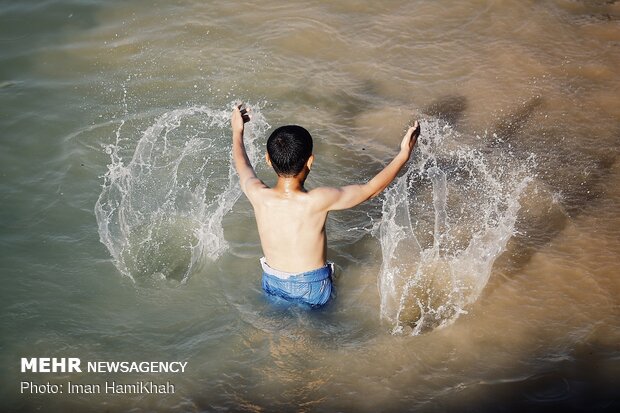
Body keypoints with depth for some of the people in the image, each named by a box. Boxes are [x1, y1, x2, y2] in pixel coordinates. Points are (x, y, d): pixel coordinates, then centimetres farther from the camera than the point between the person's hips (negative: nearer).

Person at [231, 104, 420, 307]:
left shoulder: (258, 195, -24)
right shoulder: (318, 201, -32)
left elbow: (243, 167, 2)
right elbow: (371, 189, -17)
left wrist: (237, 131, 19)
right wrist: (404, 154, -7)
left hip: (272, 283, 3)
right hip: (313, 290, -2)